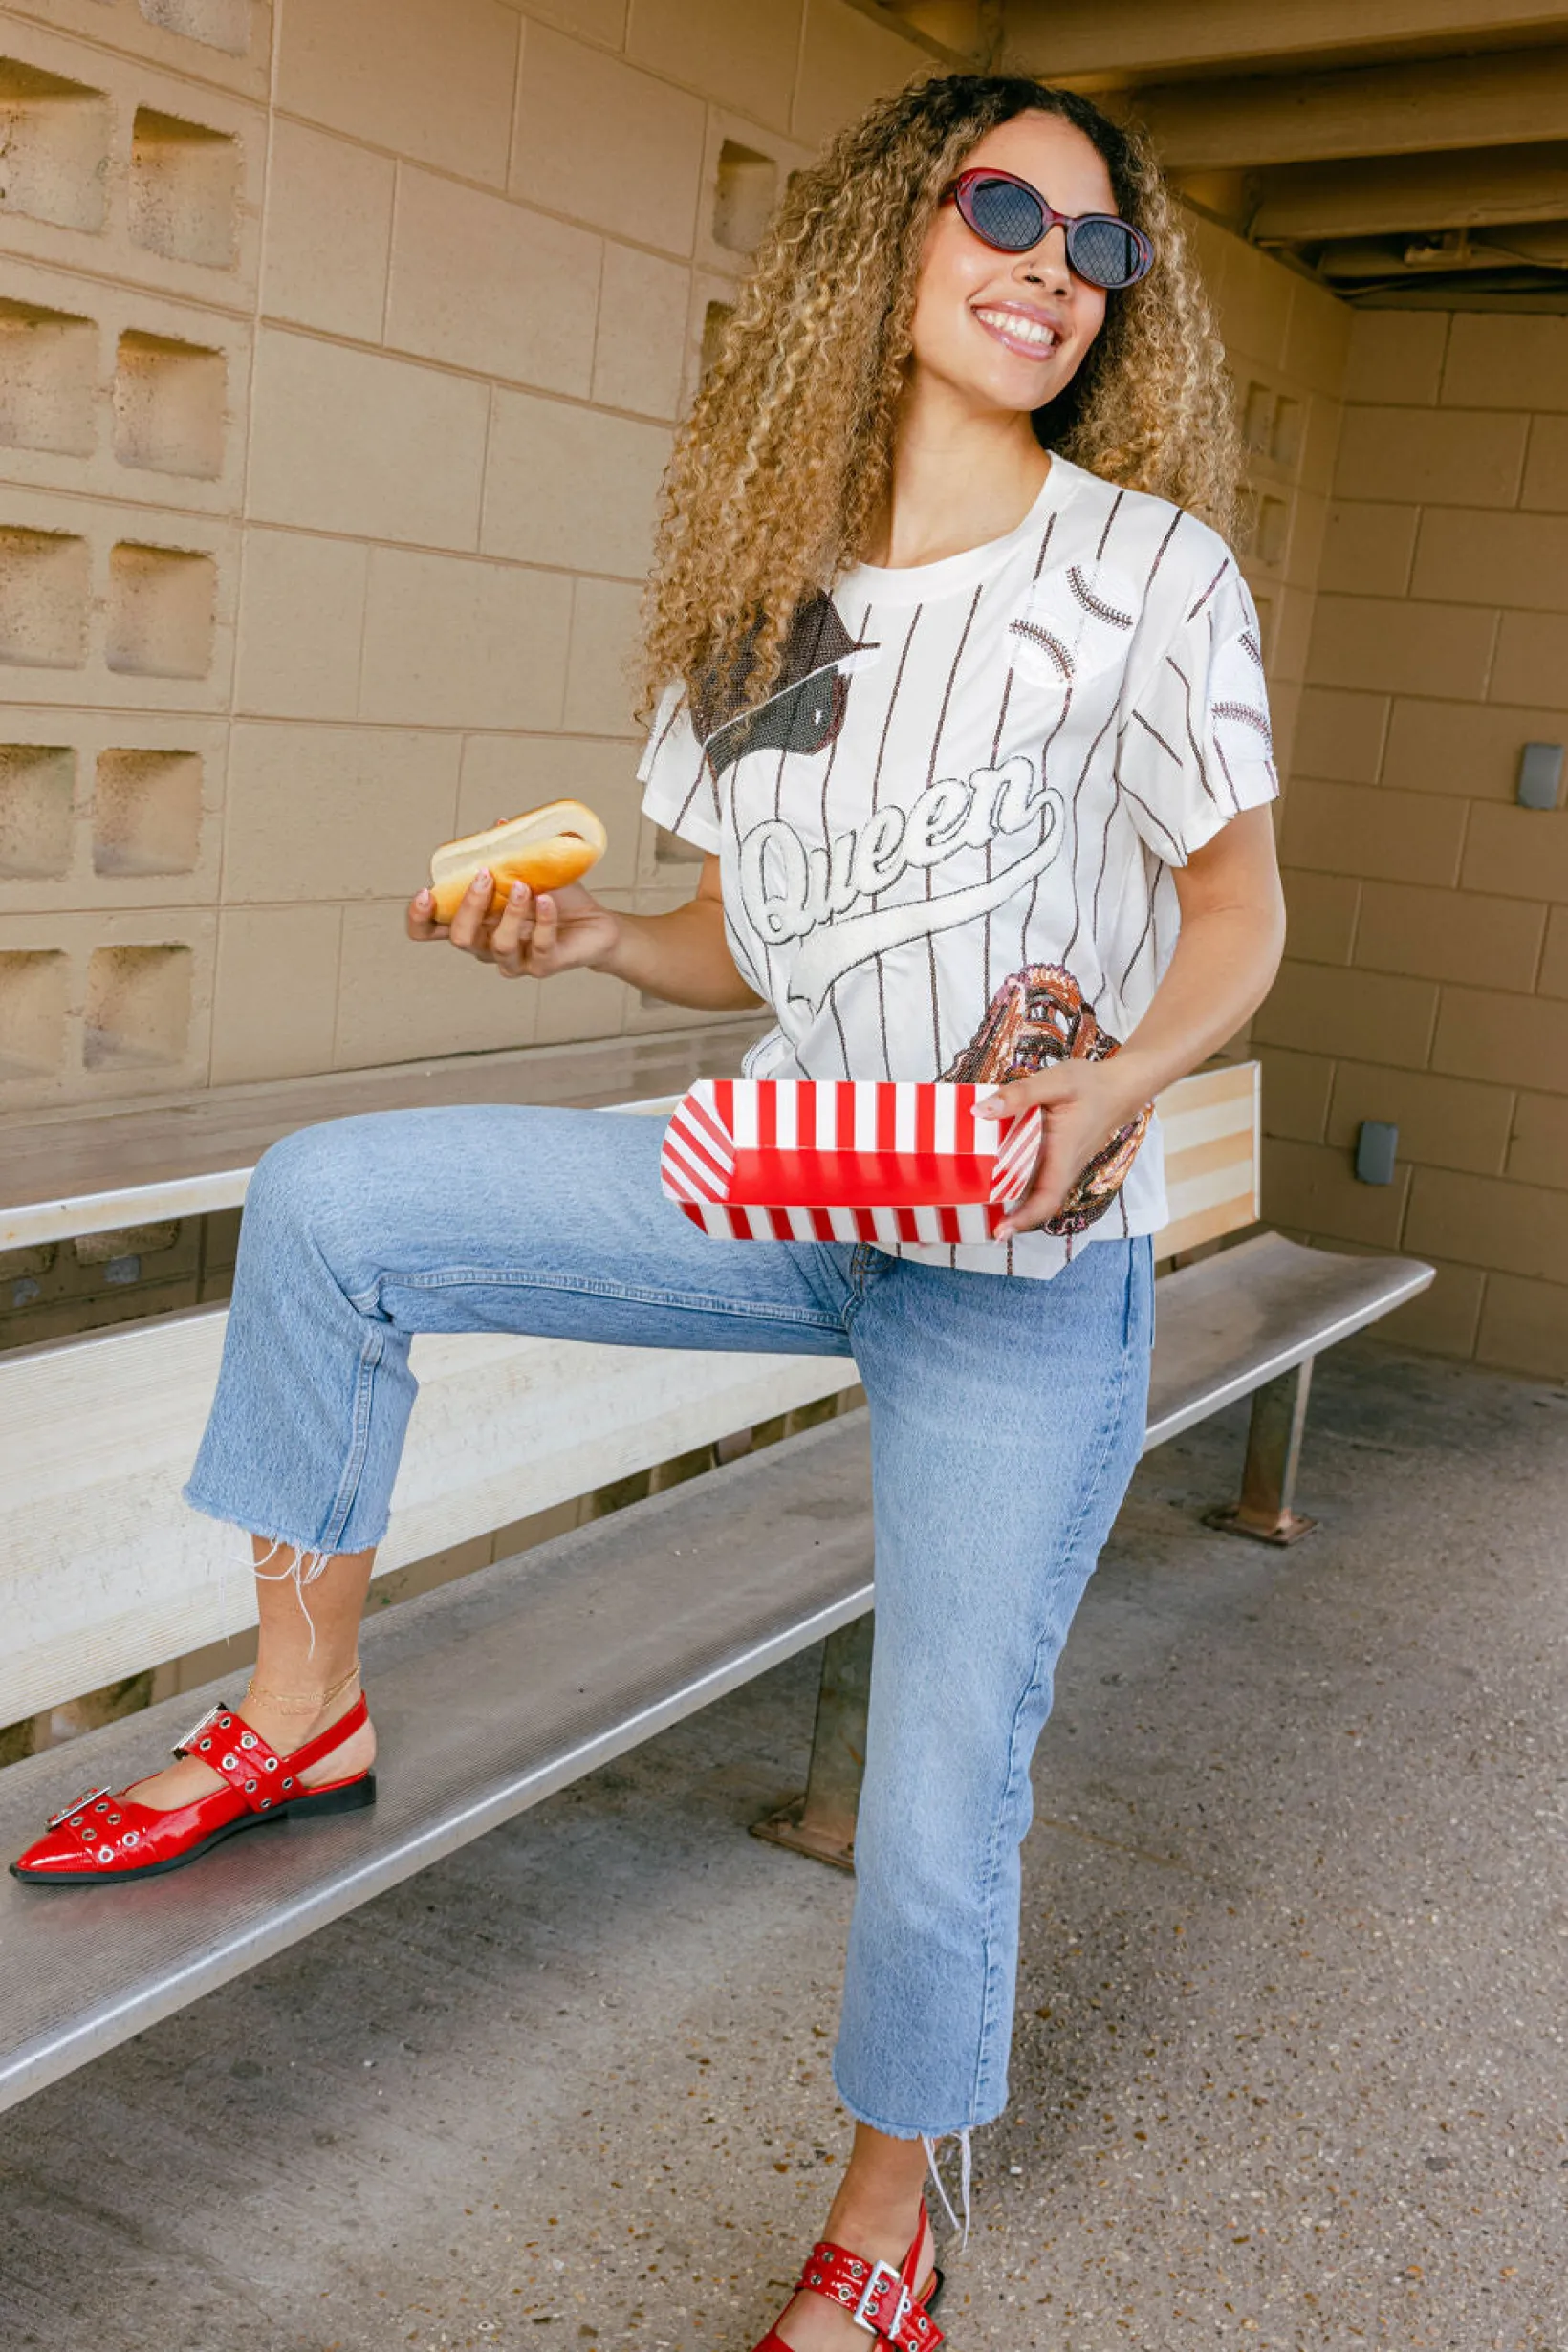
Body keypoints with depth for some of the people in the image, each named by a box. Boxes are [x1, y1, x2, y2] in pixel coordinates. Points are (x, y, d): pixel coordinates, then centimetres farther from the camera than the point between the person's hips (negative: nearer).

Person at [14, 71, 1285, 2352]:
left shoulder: (1149, 570, -6)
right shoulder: (770, 586, 6)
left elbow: (1239, 907, -2)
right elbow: (754, 938, 12)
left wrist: (1126, 1076, -22)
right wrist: (597, 936, -9)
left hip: (1026, 1269, -4)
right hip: (787, 1193, 4)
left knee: (940, 1812, 0)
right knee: (325, 1200, -9)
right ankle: (302, 1710, 9)